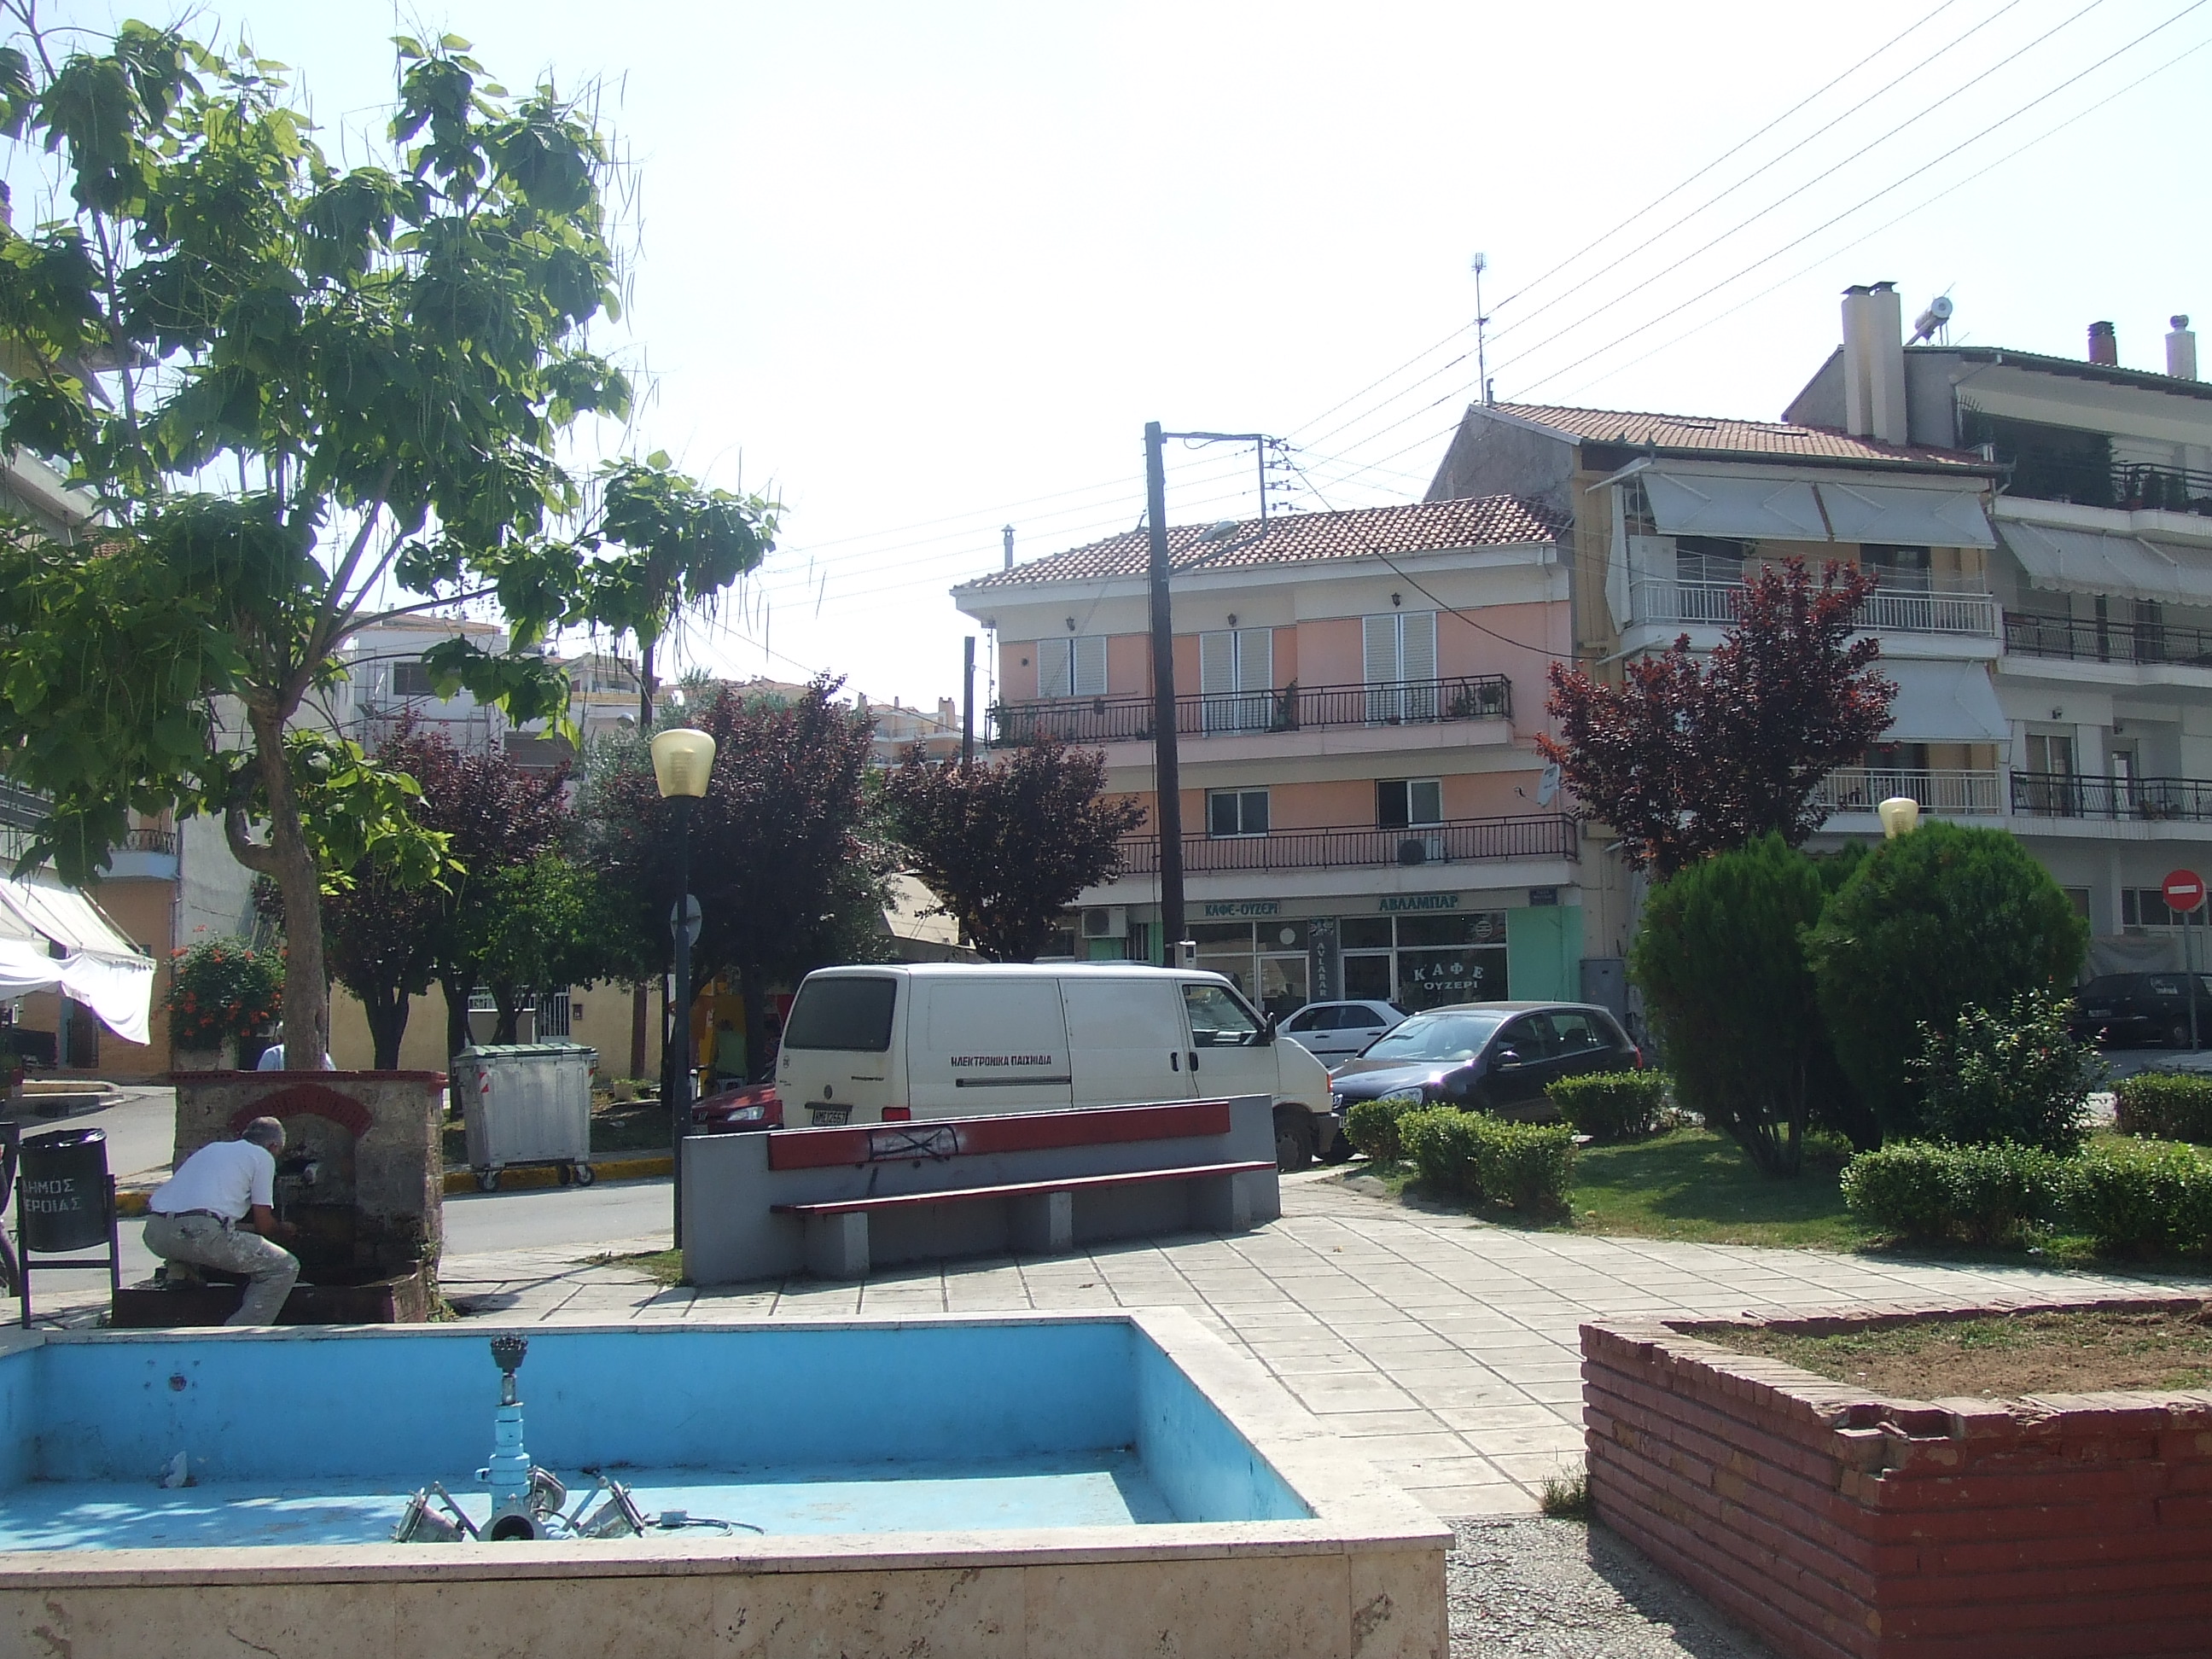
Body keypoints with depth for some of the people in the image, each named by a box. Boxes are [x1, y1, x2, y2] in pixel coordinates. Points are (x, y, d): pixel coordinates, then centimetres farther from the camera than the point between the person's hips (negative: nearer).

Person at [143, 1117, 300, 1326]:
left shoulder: (212, 1148, 33)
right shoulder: (262, 1156, 14)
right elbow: (263, 1225, 10)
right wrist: (283, 1228, 34)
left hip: (155, 1234, 8)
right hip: (201, 1234, -7)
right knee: (285, 1268, 3)